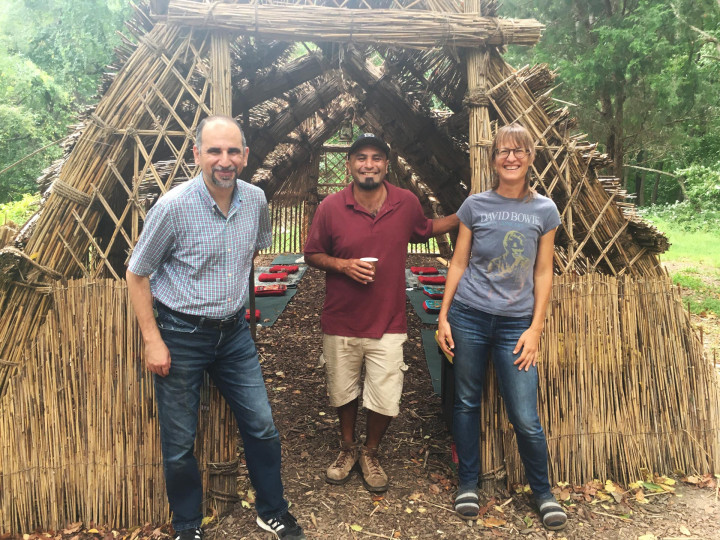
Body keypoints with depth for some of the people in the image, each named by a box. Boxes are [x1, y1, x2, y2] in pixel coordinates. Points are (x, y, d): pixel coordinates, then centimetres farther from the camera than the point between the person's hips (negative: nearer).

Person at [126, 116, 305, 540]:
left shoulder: (256, 200, -3)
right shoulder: (174, 206, -17)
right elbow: (137, 275, -8)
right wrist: (153, 341, -10)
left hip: (234, 331, 4)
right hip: (180, 334, -4)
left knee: (263, 427, 9)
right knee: (180, 443, 9)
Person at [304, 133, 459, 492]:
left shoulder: (407, 203, -3)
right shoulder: (330, 207, -8)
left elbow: (424, 231, 18)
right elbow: (312, 255, 1)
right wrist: (342, 264, -17)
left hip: (387, 324, 0)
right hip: (340, 323, 0)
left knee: (385, 401, 4)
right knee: (343, 393, 17)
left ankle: (370, 453, 34)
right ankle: (347, 448, 44)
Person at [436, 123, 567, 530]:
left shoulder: (545, 210, 3)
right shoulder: (475, 205, 3)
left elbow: (543, 274, 5)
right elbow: (459, 264, 6)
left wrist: (535, 328, -1)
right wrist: (443, 316, 1)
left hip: (516, 324, 0)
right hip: (469, 317, 1)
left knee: (526, 418, -1)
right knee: (467, 402, 10)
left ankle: (543, 492, 24)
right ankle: (468, 484, 28)